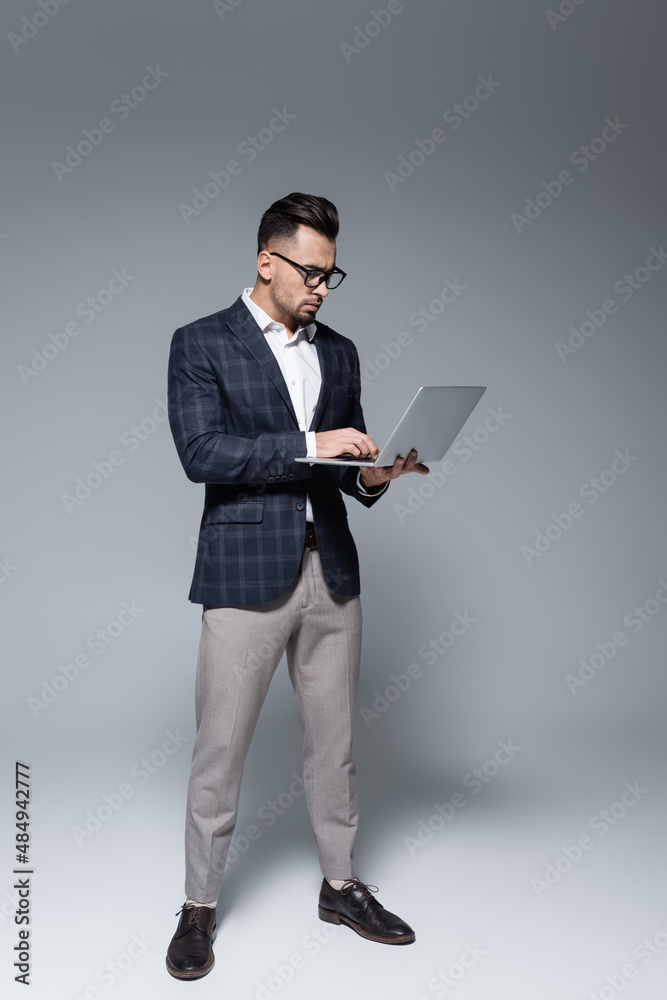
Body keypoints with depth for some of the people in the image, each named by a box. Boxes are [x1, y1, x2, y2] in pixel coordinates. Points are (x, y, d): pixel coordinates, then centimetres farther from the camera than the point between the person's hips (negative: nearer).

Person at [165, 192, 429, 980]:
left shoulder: (339, 354, 13)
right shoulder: (201, 344, -2)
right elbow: (200, 452, -15)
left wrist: (373, 476, -6)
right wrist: (308, 445, -21)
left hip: (331, 569, 5)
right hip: (246, 573, -5)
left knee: (333, 740, 15)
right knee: (220, 748, 4)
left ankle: (340, 885, 33)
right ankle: (199, 907, 23)